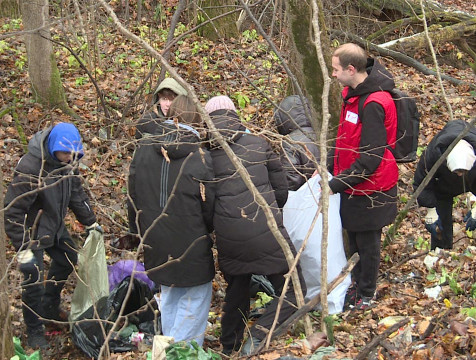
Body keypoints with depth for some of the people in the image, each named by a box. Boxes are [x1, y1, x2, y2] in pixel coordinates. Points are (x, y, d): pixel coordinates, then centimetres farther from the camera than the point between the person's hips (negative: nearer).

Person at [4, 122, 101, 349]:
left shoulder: (67, 163, -7)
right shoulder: (30, 169, -32)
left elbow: (76, 194, 11)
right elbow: (13, 210, -29)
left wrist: (90, 222, 16)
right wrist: (23, 248, -29)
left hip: (54, 227, 8)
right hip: (32, 232, -8)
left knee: (68, 260, 22)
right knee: (34, 281, -5)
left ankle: (50, 308, 44)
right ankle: (34, 331, 13)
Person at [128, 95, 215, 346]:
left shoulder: (144, 149, -3)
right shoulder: (199, 157, -17)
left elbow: (133, 194, 7)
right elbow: (208, 205, -9)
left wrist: (138, 231, 21)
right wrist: (207, 229, 13)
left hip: (155, 241, 6)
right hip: (190, 244, -5)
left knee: (169, 294, 23)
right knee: (196, 297, 9)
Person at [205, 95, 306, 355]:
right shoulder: (258, 144, 4)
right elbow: (281, 190, 9)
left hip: (228, 236, 3)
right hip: (265, 233, -3)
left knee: (237, 288, 28)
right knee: (292, 291, 8)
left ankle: (229, 349, 34)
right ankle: (257, 338, -11)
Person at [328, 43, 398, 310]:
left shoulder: (373, 104, -28)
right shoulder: (353, 93, 2)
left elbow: (370, 158, -27)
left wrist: (336, 184, -24)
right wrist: (328, 168, 5)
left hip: (370, 189, -8)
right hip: (354, 185, 8)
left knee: (367, 243, 9)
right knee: (355, 239, 22)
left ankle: (366, 295, 26)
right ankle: (357, 285, 39)